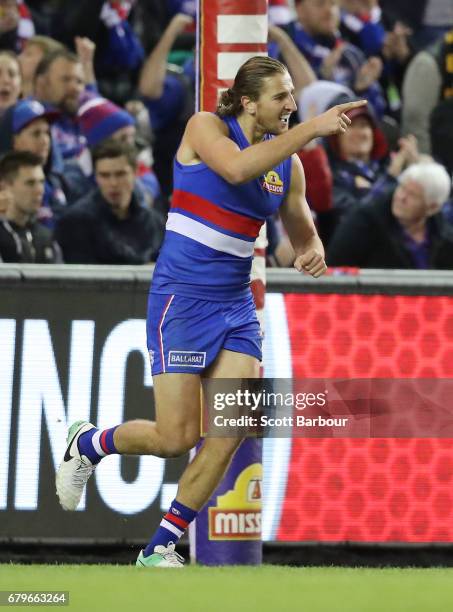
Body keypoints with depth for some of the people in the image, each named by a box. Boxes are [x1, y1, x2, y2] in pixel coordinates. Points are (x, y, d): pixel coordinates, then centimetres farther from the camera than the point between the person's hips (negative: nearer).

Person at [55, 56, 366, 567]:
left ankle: (160, 548, 3)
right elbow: (237, 167, -31)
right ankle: (87, 443, 22)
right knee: (177, 438, -10)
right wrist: (310, 130, -32)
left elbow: (301, 232, 19)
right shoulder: (205, 127, -9)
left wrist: (313, 252, -5)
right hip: (181, 297, -6)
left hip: (236, 305, 6)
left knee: (232, 429, -9)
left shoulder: (288, 163, 8)